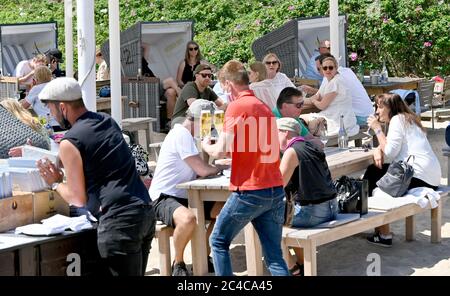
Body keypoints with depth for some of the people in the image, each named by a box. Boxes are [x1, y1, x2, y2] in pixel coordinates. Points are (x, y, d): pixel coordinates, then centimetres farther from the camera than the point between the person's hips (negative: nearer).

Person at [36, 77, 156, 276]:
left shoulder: (69, 143, -7)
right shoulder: (108, 121, 15)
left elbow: (78, 199, -4)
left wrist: (55, 183, 12)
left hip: (120, 220, -8)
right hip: (146, 211, 8)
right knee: (135, 272, 17)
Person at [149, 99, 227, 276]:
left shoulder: (186, 135, 16)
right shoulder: (181, 134, -16)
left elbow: (198, 170, 14)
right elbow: (203, 171, -20)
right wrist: (221, 167, -2)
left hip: (184, 197, 10)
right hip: (163, 198, -10)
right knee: (188, 219, -39)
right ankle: (178, 264, -14)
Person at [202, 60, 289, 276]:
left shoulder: (236, 106, -9)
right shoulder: (265, 107, 14)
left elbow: (220, 151, -12)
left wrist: (206, 146, 8)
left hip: (249, 191, -6)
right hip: (276, 191, 6)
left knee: (218, 242, 14)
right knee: (274, 256, 6)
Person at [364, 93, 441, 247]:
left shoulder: (397, 120, -7)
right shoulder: (406, 119, 22)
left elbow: (390, 152, -14)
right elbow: (388, 146, 18)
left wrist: (377, 129, -5)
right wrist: (378, 150, -3)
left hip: (420, 176, -10)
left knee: (374, 174, -1)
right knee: (374, 171, 14)